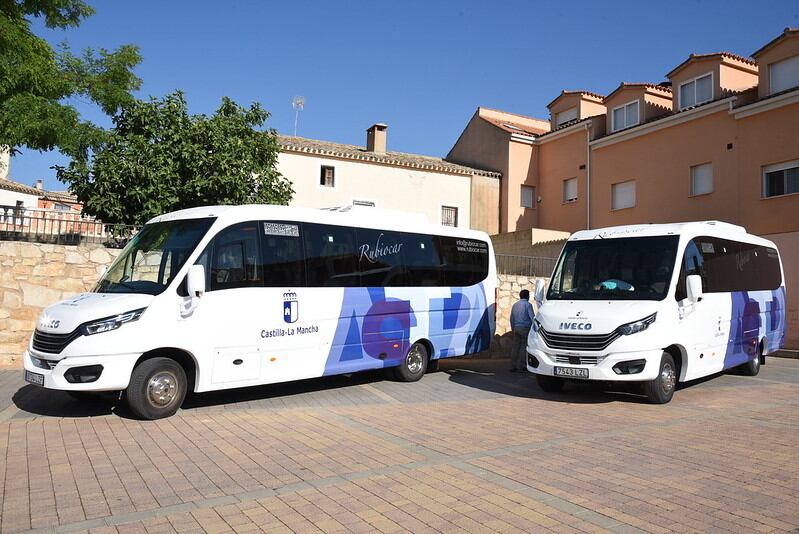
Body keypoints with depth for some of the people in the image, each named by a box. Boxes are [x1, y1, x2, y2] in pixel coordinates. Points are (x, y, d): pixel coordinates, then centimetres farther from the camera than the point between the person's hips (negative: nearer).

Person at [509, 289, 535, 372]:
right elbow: (532, 317, -11)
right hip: (525, 328, -6)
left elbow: (512, 318, 19)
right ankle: (521, 366, -2)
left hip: (516, 328, 6)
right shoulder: (528, 304, -6)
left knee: (515, 347, 7)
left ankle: (513, 366, 6)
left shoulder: (515, 305, 15)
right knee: (523, 347, -1)